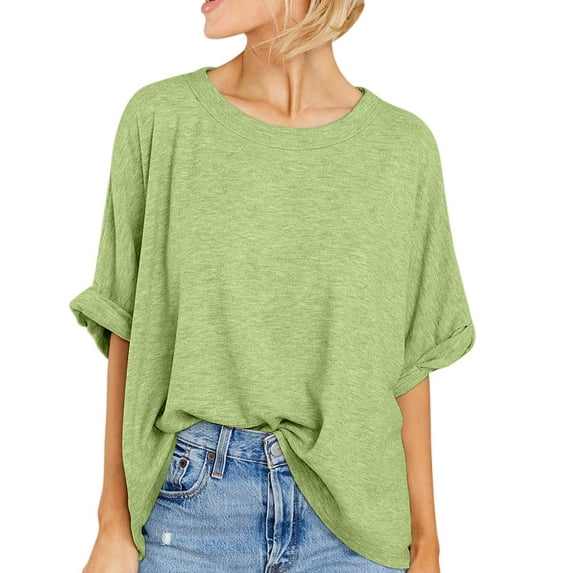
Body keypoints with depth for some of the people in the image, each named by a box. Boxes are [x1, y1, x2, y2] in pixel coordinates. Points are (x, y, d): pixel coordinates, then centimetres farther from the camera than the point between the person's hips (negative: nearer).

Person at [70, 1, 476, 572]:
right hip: (193, 499, 0)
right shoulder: (161, 118, -5)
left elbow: (406, 359, 3)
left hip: (351, 513, 1)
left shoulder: (404, 145, -2)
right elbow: (128, 330, -1)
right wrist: (114, 524, -2)